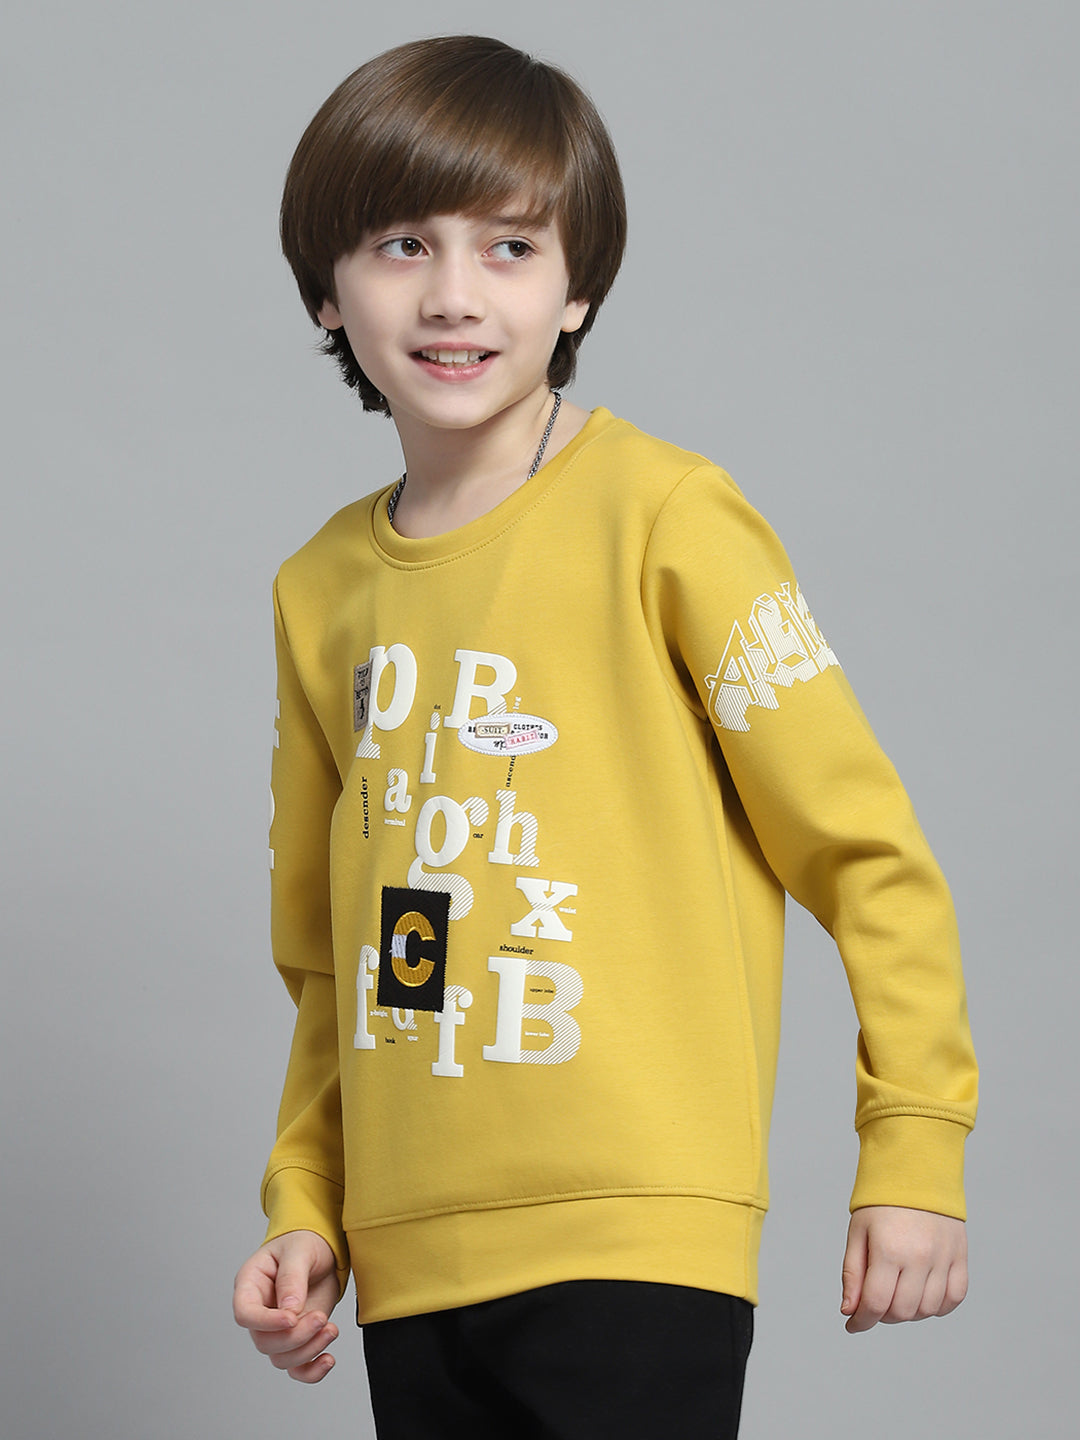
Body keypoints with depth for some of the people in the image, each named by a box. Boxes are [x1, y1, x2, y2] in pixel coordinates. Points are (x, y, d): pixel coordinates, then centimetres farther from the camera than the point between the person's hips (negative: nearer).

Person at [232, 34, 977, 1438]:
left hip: (636, 1237, -5)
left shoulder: (663, 515, -5)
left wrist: (916, 1151, -5)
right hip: (410, 1257, 5)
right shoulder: (321, 589, 12)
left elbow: (868, 856, -4)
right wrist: (303, 1207, 15)